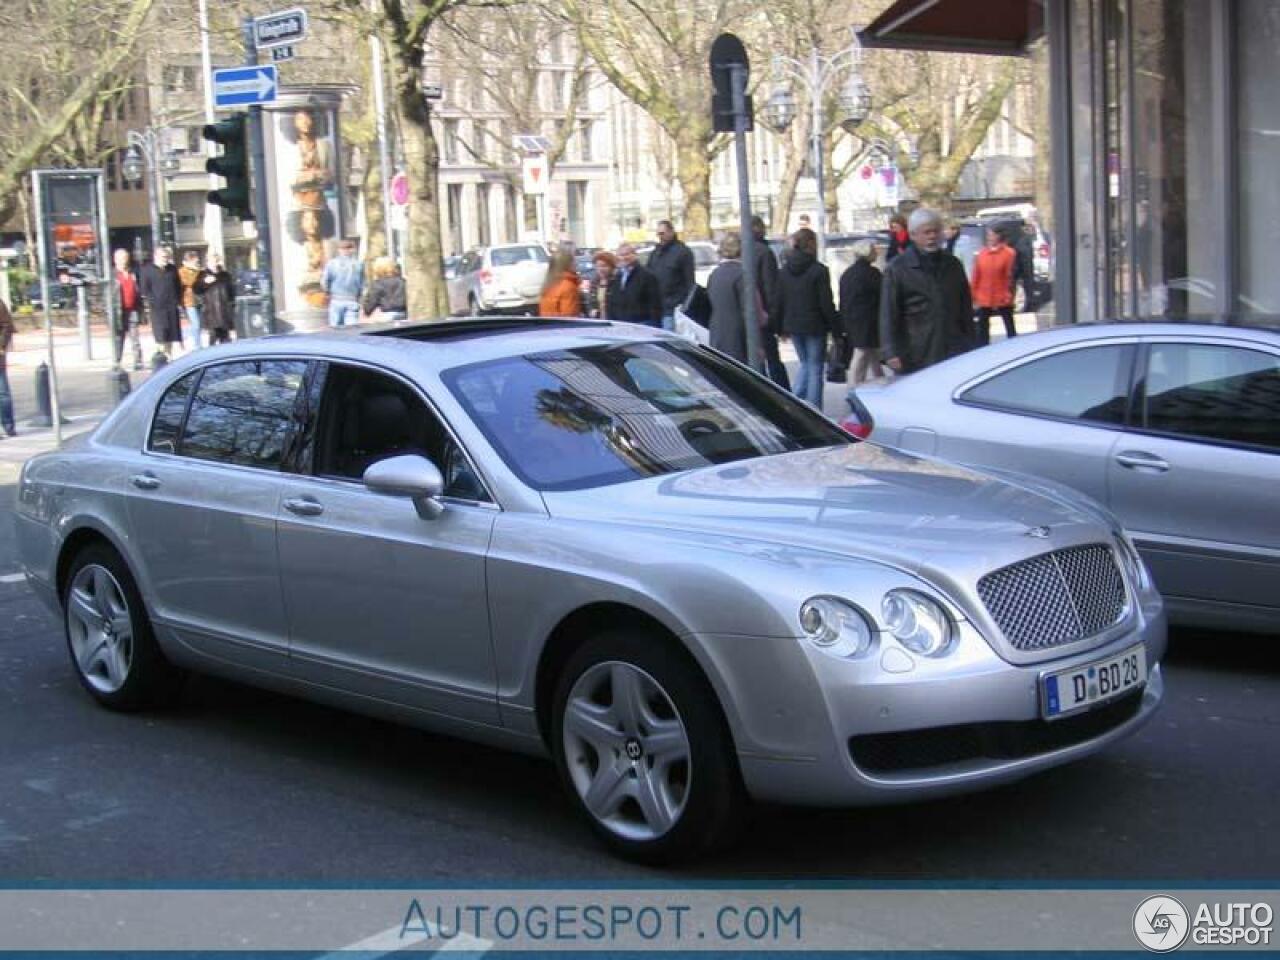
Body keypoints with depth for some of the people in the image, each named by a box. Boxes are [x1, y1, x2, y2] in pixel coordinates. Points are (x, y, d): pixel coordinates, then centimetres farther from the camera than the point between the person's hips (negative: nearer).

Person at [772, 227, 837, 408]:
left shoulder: (784, 271, 3)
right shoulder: (819, 271, -14)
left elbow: (777, 303, 6)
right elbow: (826, 303, -13)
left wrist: (780, 326, 14)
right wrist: (833, 325, -3)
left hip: (792, 325, 5)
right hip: (814, 326, -5)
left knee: (805, 364, 21)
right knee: (815, 368, 4)